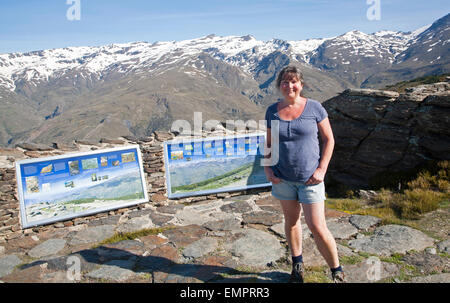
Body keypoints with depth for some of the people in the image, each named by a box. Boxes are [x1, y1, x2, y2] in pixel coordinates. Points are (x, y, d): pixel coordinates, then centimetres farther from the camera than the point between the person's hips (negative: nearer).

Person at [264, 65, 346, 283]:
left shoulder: (314, 107, -6)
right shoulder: (272, 111, 2)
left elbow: (328, 139, -2)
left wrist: (321, 169, -11)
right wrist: (267, 167, -2)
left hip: (309, 178, -3)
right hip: (283, 177, 3)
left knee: (317, 228, -4)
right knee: (291, 220, 15)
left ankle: (337, 271, 18)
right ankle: (297, 264, 37)